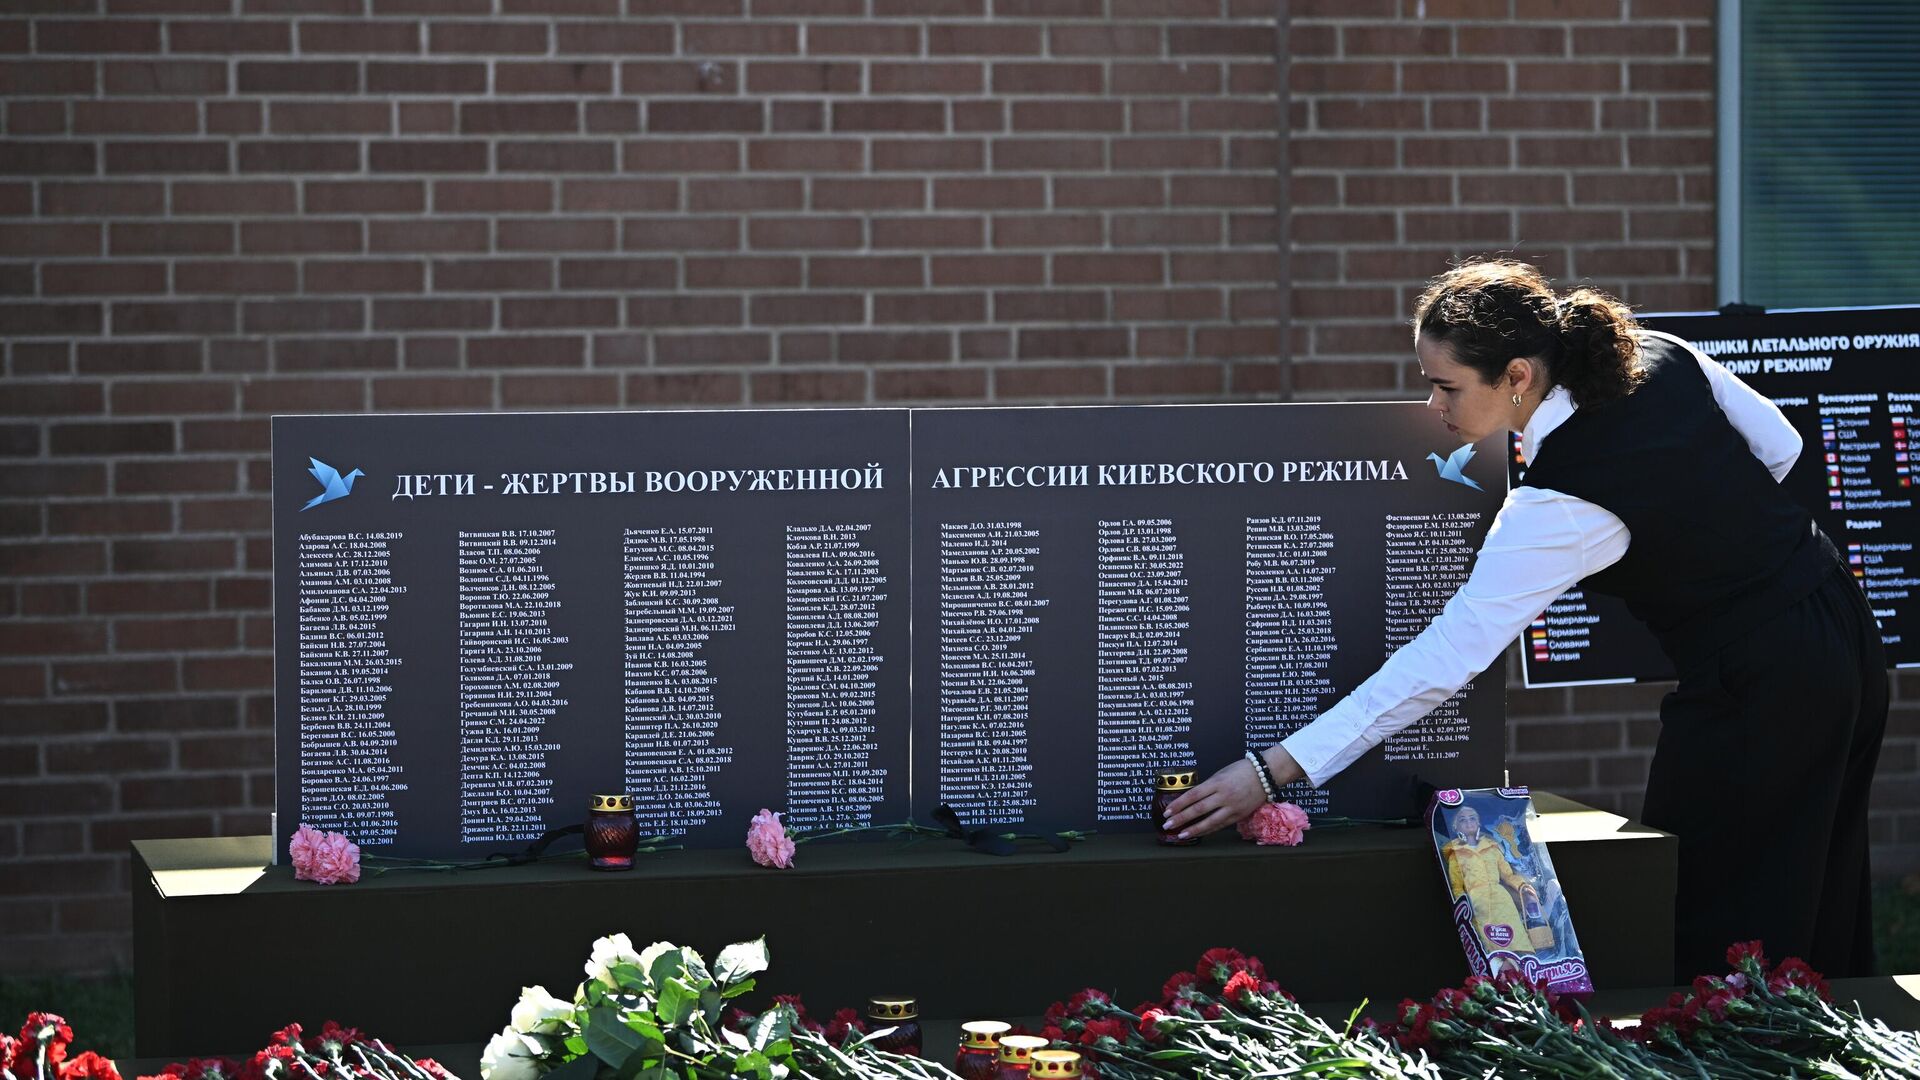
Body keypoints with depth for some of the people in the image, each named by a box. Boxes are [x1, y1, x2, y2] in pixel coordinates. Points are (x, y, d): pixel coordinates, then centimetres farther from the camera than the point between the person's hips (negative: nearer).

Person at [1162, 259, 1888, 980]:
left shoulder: (1557, 507, -26)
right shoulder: (1661, 359, -6)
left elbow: (1444, 660, -26)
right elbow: (1780, 447, 9)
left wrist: (1272, 771, -26)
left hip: (1750, 691, -9)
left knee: (1708, 938, 2)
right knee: (1821, 923, 17)